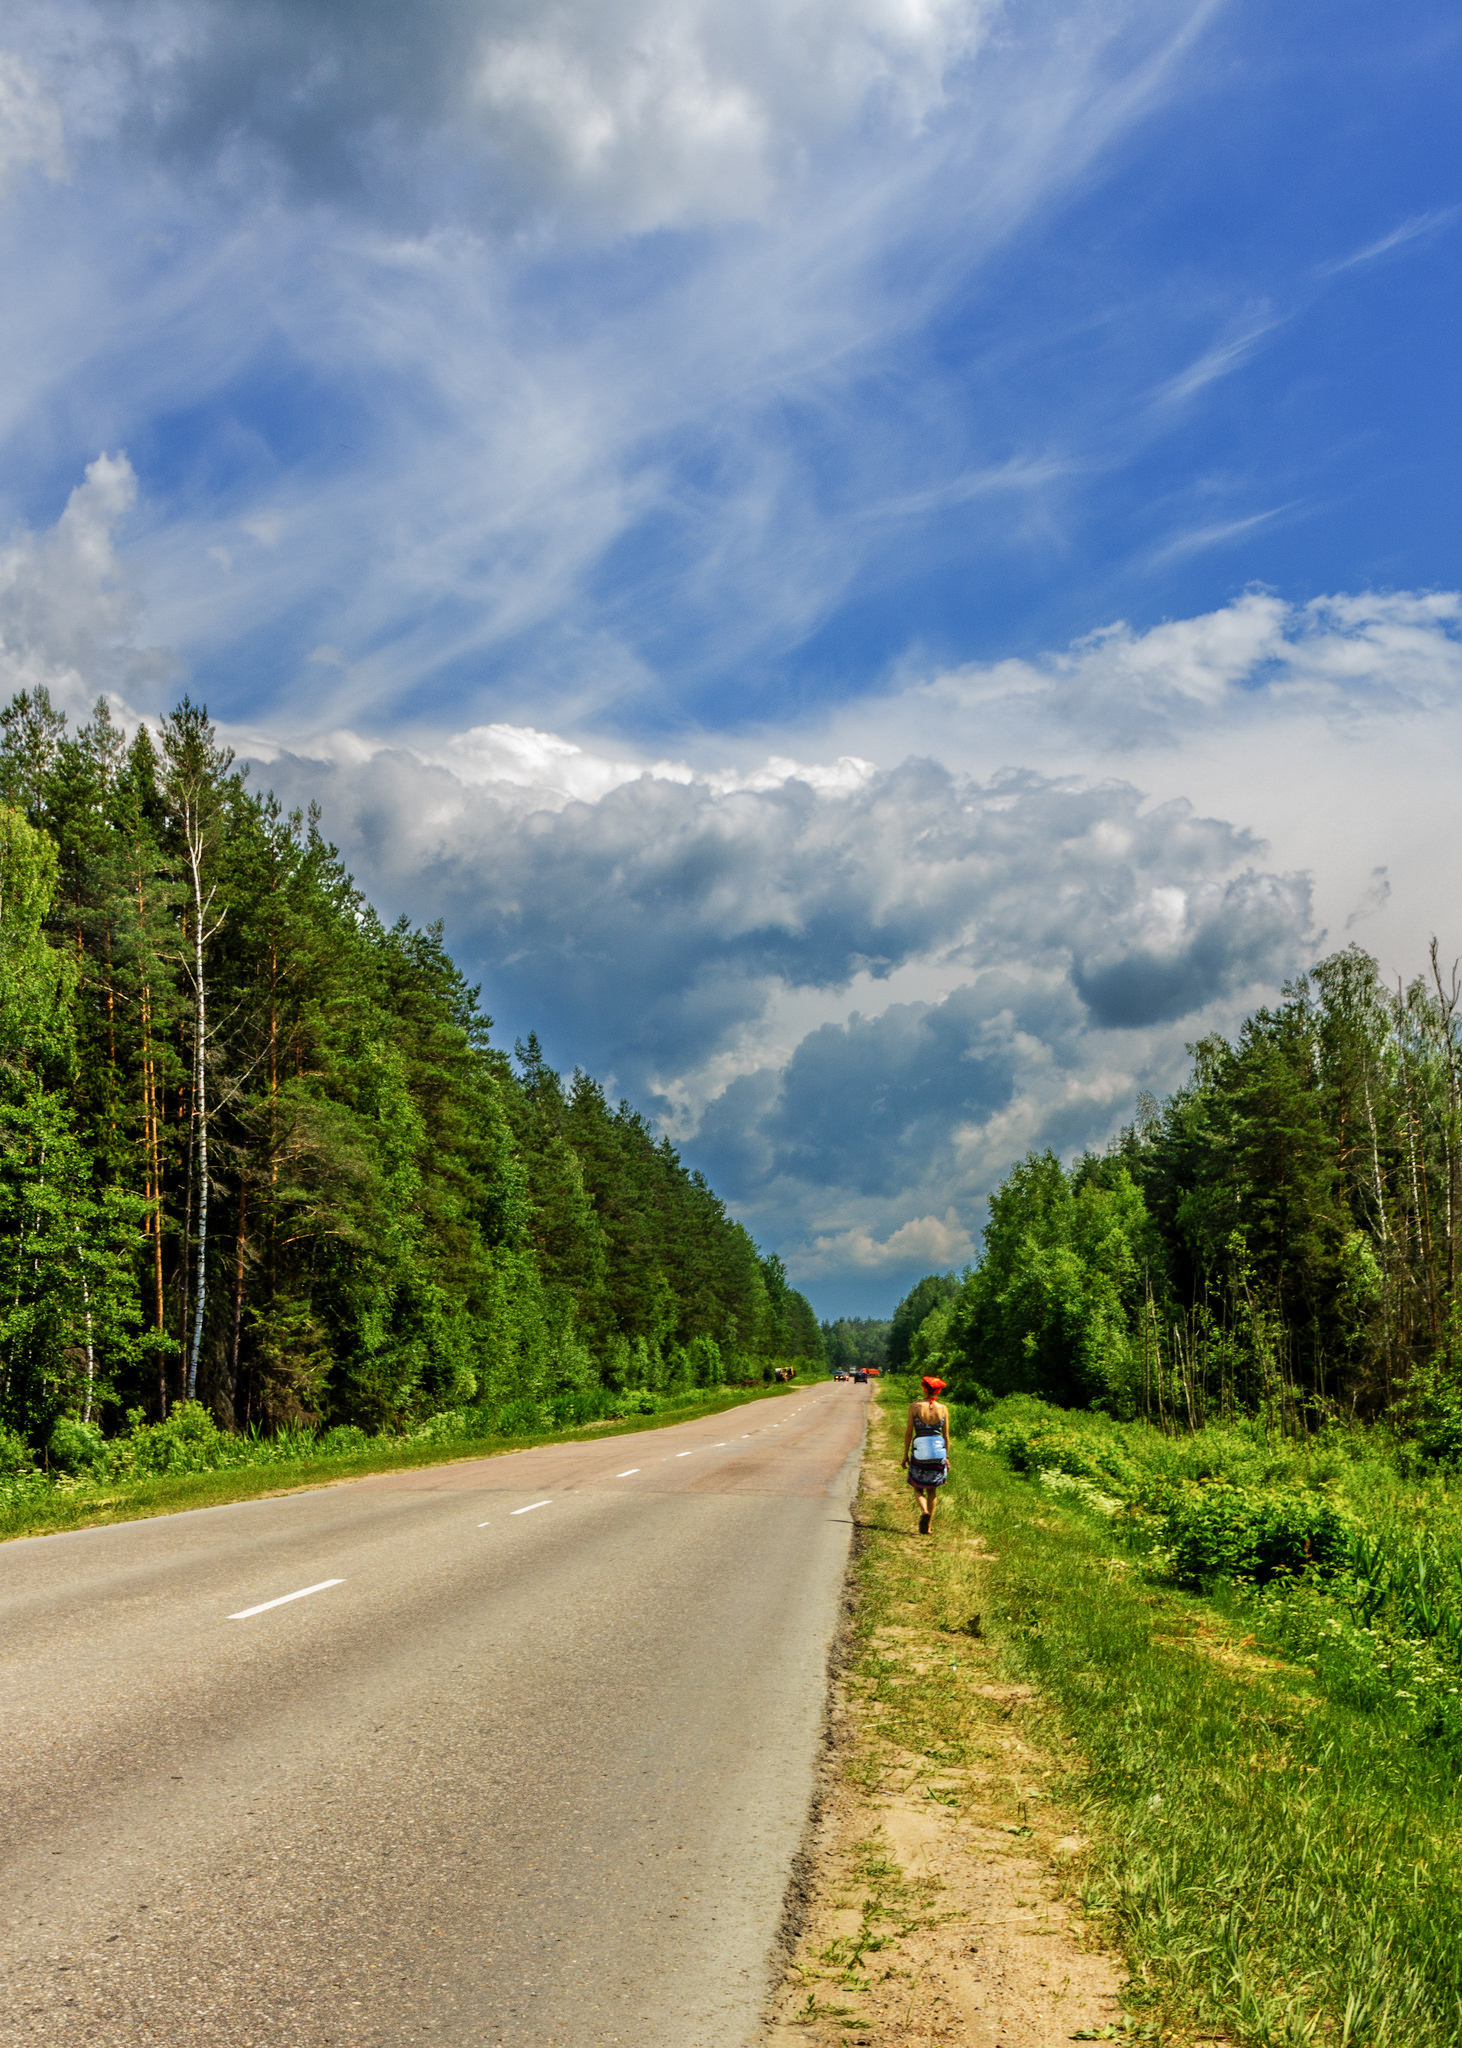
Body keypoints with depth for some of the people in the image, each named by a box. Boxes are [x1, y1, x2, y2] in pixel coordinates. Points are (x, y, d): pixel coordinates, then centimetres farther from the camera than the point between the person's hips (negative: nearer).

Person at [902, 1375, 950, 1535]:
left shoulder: (915, 1407, -5)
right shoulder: (943, 1409, 0)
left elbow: (909, 1432, -4)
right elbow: (946, 1435, 4)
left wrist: (906, 1454, 5)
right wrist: (947, 1457, 13)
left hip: (919, 1451, -2)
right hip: (938, 1451, 2)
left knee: (918, 1488, 11)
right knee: (933, 1490, 14)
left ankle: (924, 1511, -17)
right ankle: (928, 1526, 13)